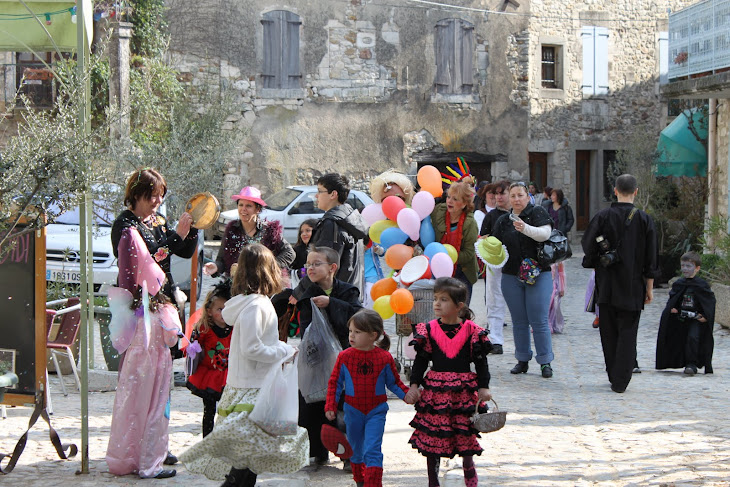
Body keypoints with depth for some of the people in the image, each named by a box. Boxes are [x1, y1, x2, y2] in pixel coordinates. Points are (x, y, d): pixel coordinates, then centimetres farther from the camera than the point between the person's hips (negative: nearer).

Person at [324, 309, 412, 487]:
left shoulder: (384, 358, -9)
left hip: (376, 411, -2)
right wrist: (330, 407, -5)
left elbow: (394, 382, 4)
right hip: (353, 411, 2)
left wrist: (406, 394, -12)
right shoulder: (344, 357, -7)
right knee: (356, 450, 16)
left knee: (372, 450, -13)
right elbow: (334, 383, 1)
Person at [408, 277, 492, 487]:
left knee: (465, 435, 4)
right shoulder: (428, 330, 1)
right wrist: (414, 385, -3)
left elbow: (481, 361, 2)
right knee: (432, 436, 4)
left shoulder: (472, 331, -2)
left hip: (464, 390, -1)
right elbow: (420, 360, 4)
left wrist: (483, 387, -2)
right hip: (435, 390, 1)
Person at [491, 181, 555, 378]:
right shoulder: (503, 221, 12)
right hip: (511, 277, 4)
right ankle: (522, 360, 16)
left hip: (537, 275, -4)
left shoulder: (537, 213, 0)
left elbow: (545, 234, -16)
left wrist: (525, 228, -32)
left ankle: (545, 362, 1)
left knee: (539, 321, -6)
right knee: (519, 321, 8)